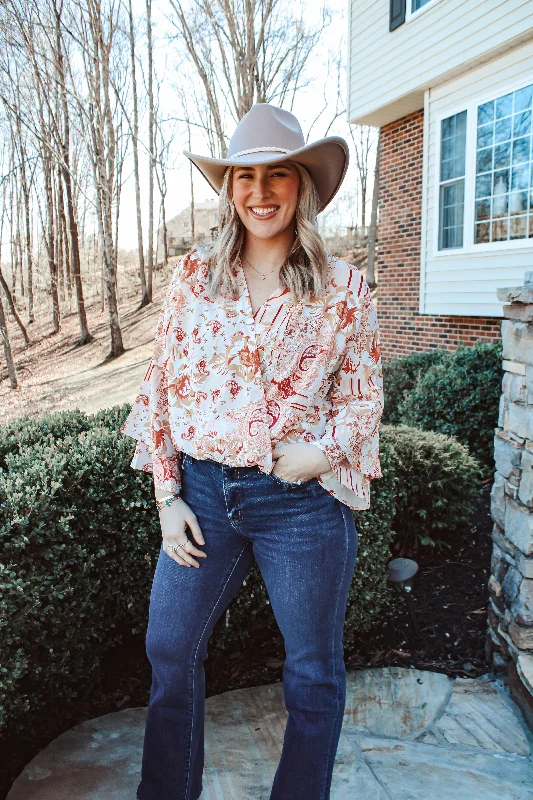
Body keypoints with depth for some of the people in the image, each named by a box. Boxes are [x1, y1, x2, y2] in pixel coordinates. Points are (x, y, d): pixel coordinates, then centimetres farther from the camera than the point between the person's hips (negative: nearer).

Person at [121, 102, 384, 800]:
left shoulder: (344, 288, -3)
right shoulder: (193, 277, 2)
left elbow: (365, 397, 4)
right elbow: (162, 387, 4)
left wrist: (325, 450, -16)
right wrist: (168, 497, 0)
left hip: (302, 501, -2)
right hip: (202, 490, 3)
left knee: (314, 672, 14)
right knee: (170, 651, 15)